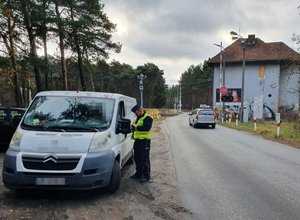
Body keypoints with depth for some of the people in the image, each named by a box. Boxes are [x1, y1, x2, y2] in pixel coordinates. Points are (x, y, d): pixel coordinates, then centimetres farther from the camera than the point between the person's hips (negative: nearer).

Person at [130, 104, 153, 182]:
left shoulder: (147, 118, -11)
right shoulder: (138, 118, 18)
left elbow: (147, 128, -25)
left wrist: (136, 127, -23)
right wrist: (133, 127, 4)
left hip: (144, 141, -9)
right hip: (137, 140, 9)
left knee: (145, 159, -3)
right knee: (137, 158, 15)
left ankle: (146, 176, 5)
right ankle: (138, 173, 28)